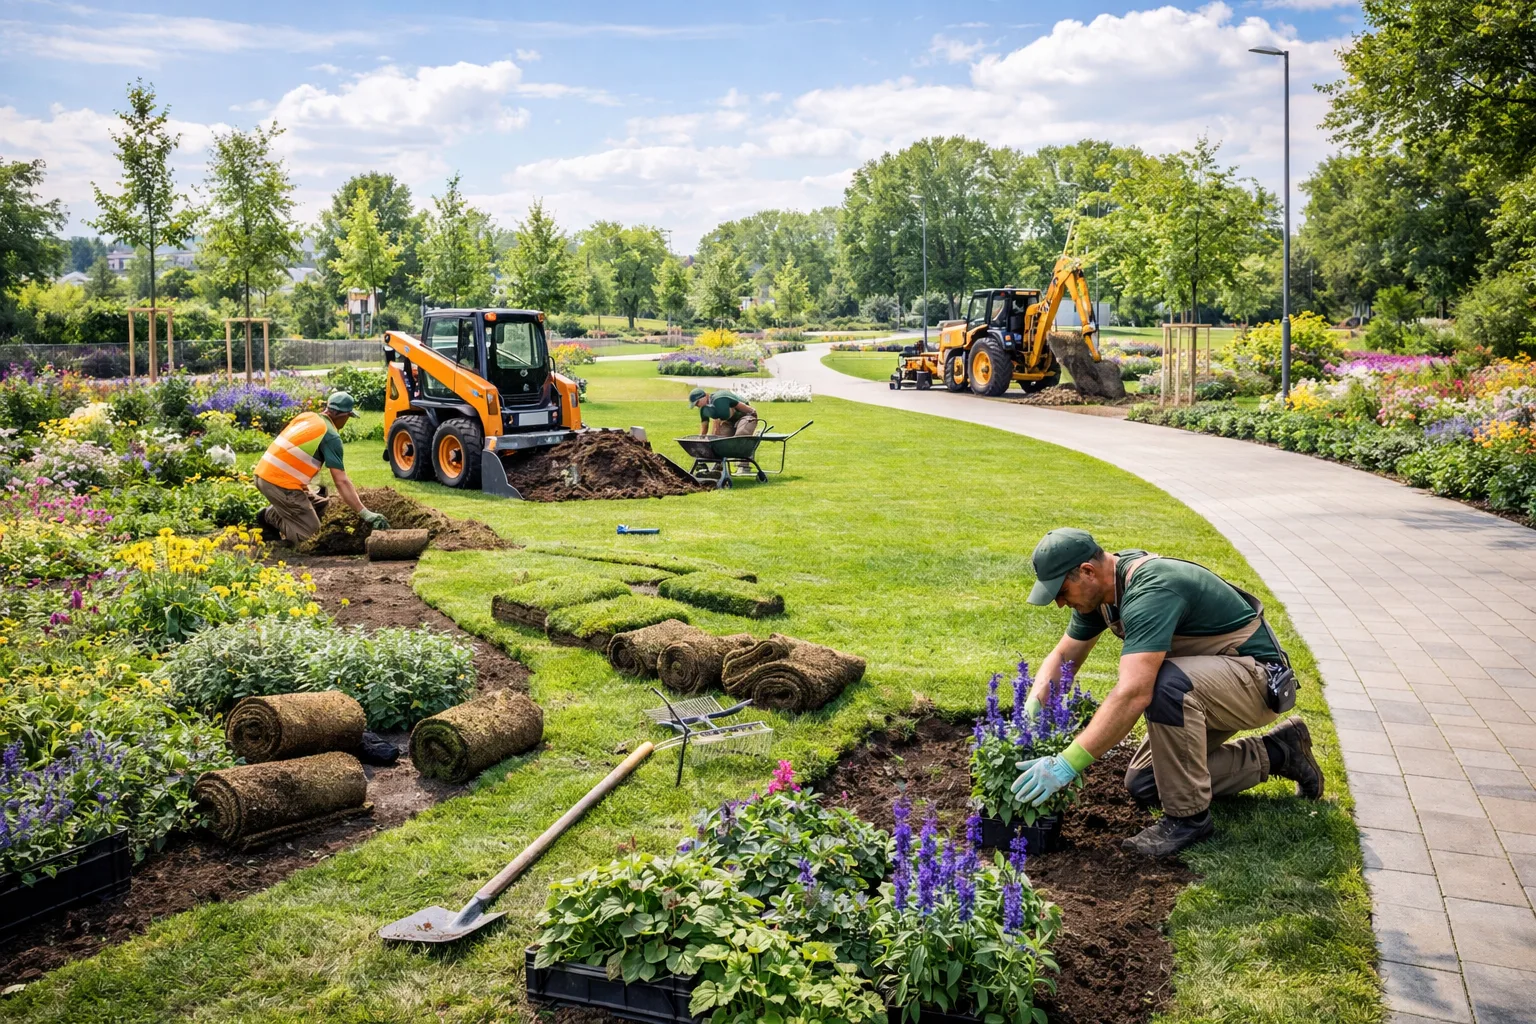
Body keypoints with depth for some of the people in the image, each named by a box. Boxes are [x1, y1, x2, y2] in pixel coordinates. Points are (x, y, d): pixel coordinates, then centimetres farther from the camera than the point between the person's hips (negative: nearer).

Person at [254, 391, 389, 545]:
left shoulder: (306, 416, 11)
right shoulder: (330, 436, -12)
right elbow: (341, 481, -16)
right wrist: (365, 513, -16)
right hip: (279, 482, -8)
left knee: (319, 505, 20)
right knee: (310, 533, 0)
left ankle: (273, 512, 13)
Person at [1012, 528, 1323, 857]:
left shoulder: (1151, 591, -32)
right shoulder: (1100, 588, -4)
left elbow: (1134, 694, -42)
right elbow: (1062, 657, 6)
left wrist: (1066, 765, -42)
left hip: (1258, 680, -10)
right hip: (1201, 684, 10)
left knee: (1164, 682, -37)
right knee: (1143, 786, 7)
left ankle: (1189, 816, -18)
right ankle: (1274, 753, 19)